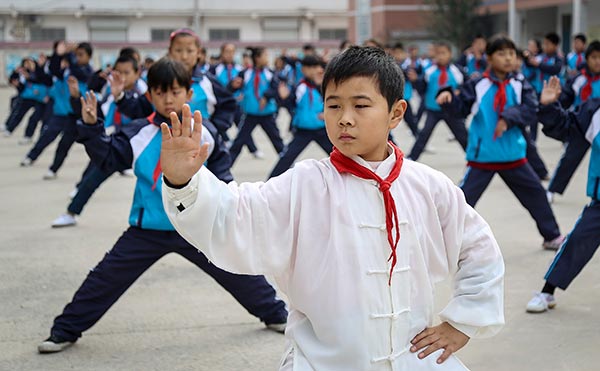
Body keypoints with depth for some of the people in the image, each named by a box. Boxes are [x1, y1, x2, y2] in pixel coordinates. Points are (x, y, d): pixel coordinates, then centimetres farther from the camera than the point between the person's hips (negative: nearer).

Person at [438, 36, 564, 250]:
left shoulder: (519, 85, -1)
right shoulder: (478, 85, -7)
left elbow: (532, 110, -10)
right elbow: (459, 109, -8)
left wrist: (509, 117, -24)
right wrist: (447, 98, -28)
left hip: (513, 154, 3)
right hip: (482, 155, -3)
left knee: (535, 193, 14)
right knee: (464, 198, -5)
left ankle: (552, 236, 32)